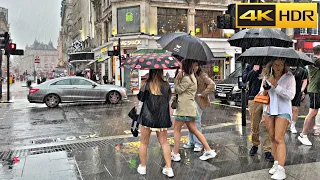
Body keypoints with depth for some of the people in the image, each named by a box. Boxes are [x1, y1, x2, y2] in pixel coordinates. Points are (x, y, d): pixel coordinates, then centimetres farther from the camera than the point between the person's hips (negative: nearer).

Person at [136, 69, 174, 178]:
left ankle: (142, 167, 22)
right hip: (162, 118, 2)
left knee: (144, 143, 13)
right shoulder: (166, 85, -4)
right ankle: (169, 168, 11)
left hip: (147, 117, -2)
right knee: (164, 142, 11)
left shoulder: (145, 85, -9)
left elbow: (140, 98, 4)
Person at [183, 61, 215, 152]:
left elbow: (212, 84, -15)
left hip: (199, 101, -7)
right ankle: (191, 142, 21)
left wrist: (203, 94, -15)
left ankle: (198, 144, 2)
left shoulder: (202, 75, -7)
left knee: (196, 122, -8)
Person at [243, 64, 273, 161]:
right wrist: (254, 70, -11)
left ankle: (267, 150, 1)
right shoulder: (250, 67, 11)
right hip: (254, 99, 1)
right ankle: (255, 145, 28)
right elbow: (244, 79, -4)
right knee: (254, 125, 7)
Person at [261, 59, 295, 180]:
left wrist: (276, 85, -23)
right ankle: (276, 163, 21)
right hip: (269, 110, 5)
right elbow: (263, 94, 9)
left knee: (279, 138, -12)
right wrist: (265, 89, -14)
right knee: (272, 138, 9)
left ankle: (281, 169, -11)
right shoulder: (266, 77, 5)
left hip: (283, 111, -4)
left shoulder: (289, 77, -7)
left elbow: (291, 95, -16)